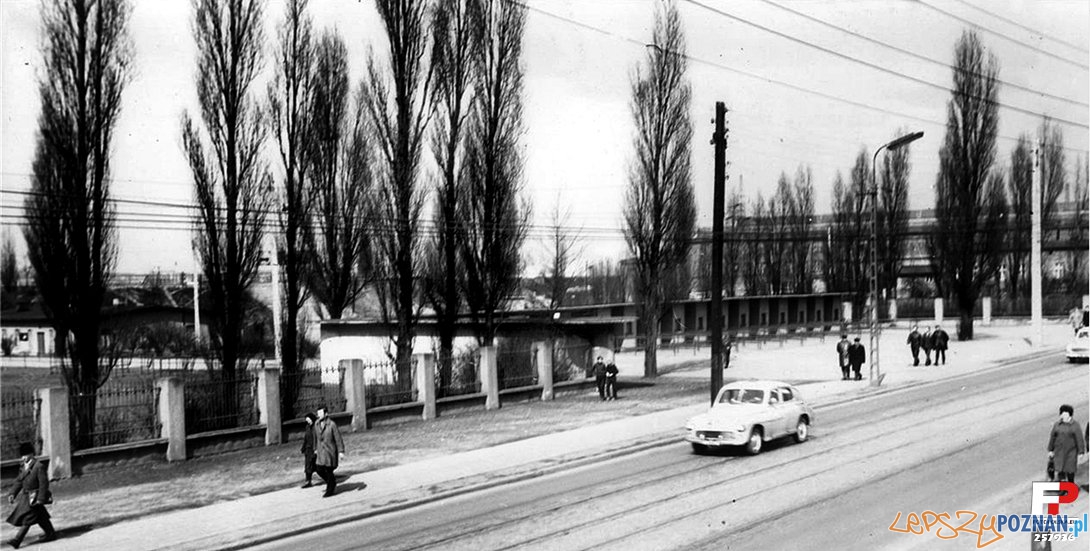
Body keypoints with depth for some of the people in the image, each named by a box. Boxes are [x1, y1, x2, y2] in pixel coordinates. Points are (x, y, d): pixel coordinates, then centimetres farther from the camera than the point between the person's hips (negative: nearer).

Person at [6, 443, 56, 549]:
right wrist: (12, 493, 3)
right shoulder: (23, 466, 7)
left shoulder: (39, 467, -18)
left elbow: (44, 483, -18)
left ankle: (17, 540, -8)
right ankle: (51, 534, 28)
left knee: (27, 518, -8)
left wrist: (40, 499, -20)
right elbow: (19, 481, 13)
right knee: (40, 516, 17)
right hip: (26, 495, 9)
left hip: (34, 497, -9)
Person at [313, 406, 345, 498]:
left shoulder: (332, 425, -15)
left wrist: (341, 451, -16)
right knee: (319, 469, 1)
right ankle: (332, 481, 27)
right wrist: (315, 449, 20)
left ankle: (330, 490, 14)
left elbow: (338, 439, -14)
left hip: (330, 451, -6)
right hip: (321, 452, 6)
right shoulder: (316, 424, 2)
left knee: (329, 470, -2)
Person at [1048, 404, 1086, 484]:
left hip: (1071, 451, -2)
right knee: (1060, 469, -3)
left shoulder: (1075, 425, -11)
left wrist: (1081, 453, -11)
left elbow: (1079, 439, -10)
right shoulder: (1057, 425, -2)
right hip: (1059, 451, 2)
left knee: (1070, 469, 8)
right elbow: (1052, 437, 5)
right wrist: (1050, 450, 7)